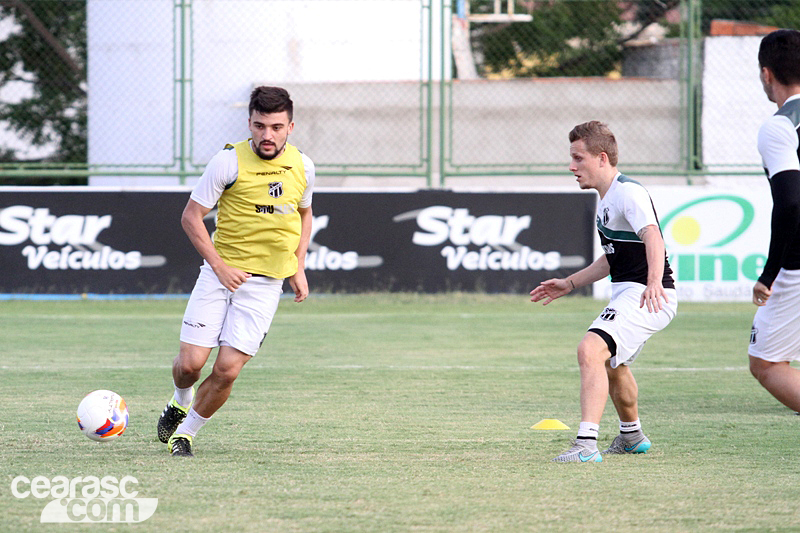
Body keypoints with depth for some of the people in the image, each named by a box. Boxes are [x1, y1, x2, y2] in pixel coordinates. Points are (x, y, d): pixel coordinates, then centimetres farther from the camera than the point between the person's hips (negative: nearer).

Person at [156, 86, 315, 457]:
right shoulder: (229, 162, -10)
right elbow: (191, 216, -5)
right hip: (220, 273, -2)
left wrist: (298, 269, 11)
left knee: (227, 369, -10)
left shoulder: (302, 166, 2)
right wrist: (220, 266, -12)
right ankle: (180, 404, 29)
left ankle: (185, 432, 13)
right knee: (190, 362, -7)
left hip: (266, 284, 2)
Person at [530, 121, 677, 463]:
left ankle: (586, 444, -36)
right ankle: (631, 436, 53)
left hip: (647, 297, -11)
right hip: (626, 294, 11)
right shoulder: (606, 199, 16)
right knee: (611, 363, 31)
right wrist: (569, 284, 28)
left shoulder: (628, 193, -16)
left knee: (591, 351, -28)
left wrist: (654, 281, -51)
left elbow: (652, 236, -34)